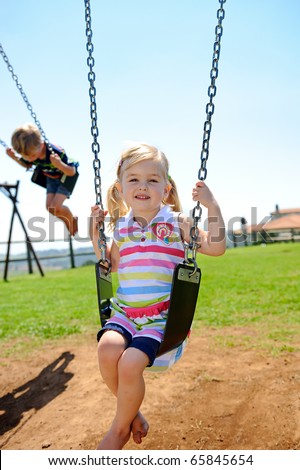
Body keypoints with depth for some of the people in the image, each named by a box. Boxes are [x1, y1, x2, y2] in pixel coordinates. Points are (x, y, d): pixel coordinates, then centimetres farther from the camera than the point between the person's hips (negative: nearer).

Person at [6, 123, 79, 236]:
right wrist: (15, 158, -15)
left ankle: (72, 220, 14)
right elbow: (27, 165, 4)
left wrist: (59, 164, -52)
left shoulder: (57, 153, -40)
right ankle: (68, 222, 22)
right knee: (49, 206, -5)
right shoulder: (29, 153, -21)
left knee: (56, 207, -18)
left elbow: (72, 172, -33)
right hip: (51, 178, 6)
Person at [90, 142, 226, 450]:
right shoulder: (121, 227, 10)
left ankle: (120, 428, 9)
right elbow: (109, 266, 23)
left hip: (161, 314, -3)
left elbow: (216, 247, -3)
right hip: (124, 311, 4)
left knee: (130, 363, -24)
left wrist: (212, 207, -12)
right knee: (108, 348, -26)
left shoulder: (177, 223, 1)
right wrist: (96, 234, 12)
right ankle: (133, 413, 4)